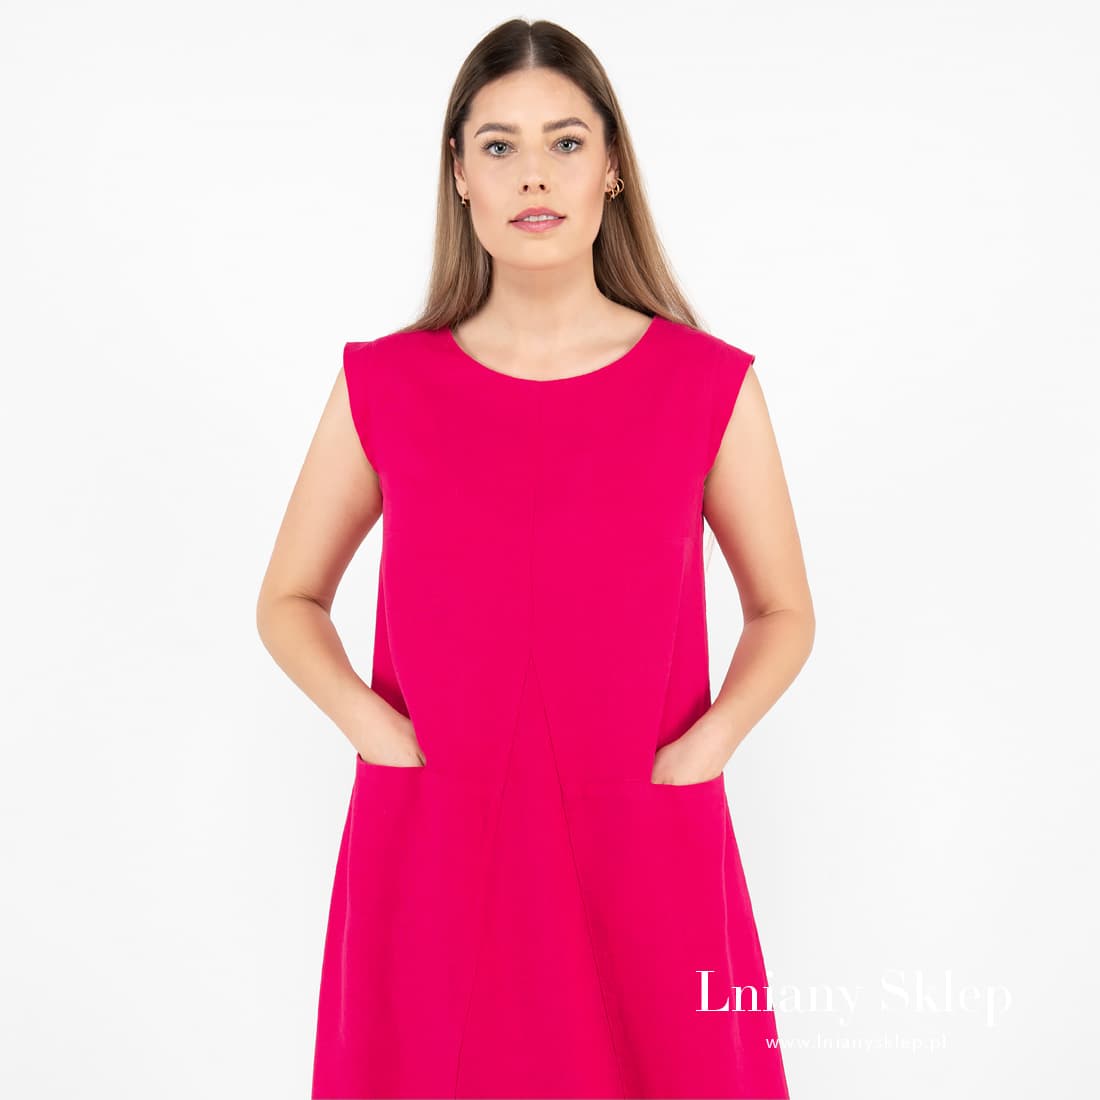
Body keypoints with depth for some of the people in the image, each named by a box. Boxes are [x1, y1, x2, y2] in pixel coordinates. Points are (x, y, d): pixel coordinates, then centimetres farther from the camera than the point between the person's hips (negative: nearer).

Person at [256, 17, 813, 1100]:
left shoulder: (710, 385, -1)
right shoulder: (384, 385, 0)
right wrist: (374, 727, -6)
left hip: (642, 849, 0)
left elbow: (783, 613, 9)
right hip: (430, 846, 1)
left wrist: (704, 746, -7)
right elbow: (288, 599, 10)